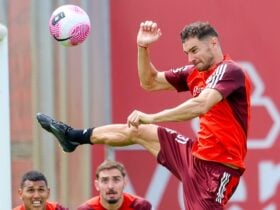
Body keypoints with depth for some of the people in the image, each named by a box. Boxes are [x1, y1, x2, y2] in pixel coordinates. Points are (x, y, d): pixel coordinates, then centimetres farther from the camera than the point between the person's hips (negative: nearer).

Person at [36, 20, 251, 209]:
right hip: (197, 155, 9)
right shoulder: (195, 73, 8)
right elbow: (150, 82, 18)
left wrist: (151, 118, -35)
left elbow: (200, 105, -34)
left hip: (217, 165, -9)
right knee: (136, 131, 20)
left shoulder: (229, 71, -18)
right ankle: (73, 136, 38)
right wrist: (143, 47, 2)